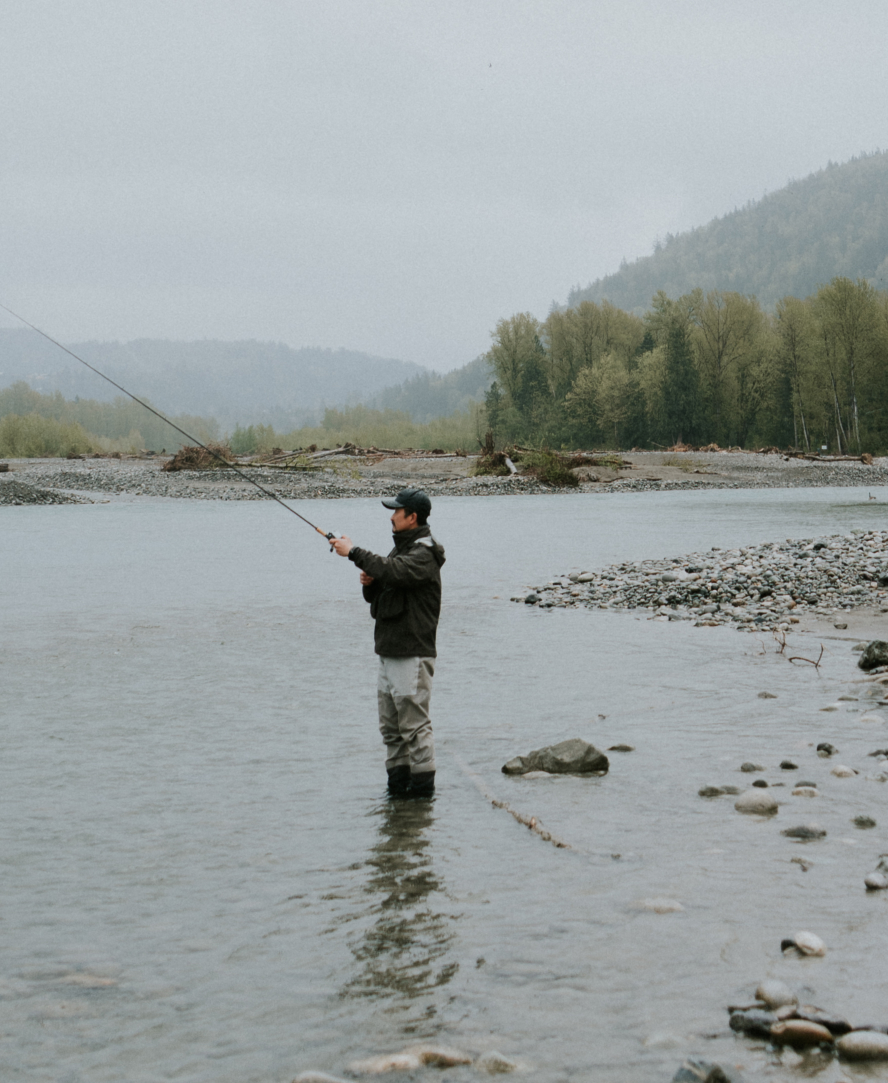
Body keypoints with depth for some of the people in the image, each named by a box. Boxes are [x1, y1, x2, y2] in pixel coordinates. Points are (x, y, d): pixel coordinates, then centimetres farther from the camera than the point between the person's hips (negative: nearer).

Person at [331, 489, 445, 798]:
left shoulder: (424, 554, -12)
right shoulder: (400, 549, 18)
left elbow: (393, 572, -31)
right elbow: (375, 597, 22)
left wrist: (354, 552, -22)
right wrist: (369, 583, -2)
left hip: (412, 653, -10)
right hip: (389, 650, 10)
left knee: (414, 721, -7)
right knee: (391, 725, 12)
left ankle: (422, 784, 0)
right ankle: (398, 785, 19)